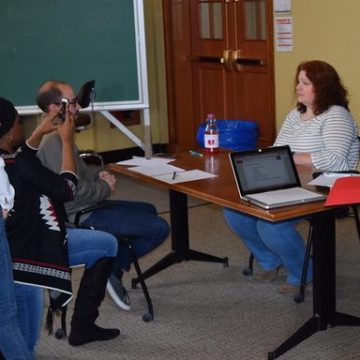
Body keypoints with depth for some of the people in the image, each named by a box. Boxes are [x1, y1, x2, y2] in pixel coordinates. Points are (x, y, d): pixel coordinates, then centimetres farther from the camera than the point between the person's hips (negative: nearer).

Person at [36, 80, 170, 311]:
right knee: (160, 228, -12)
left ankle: (113, 266, 18)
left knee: (148, 210, 25)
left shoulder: (59, 135, 9)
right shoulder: (53, 142, -24)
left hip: (86, 206, 11)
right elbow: (76, 190, -28)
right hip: (80, 216, -11)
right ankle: (114, 269, 3)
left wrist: (99, 175, 3)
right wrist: (106, 188, -10)